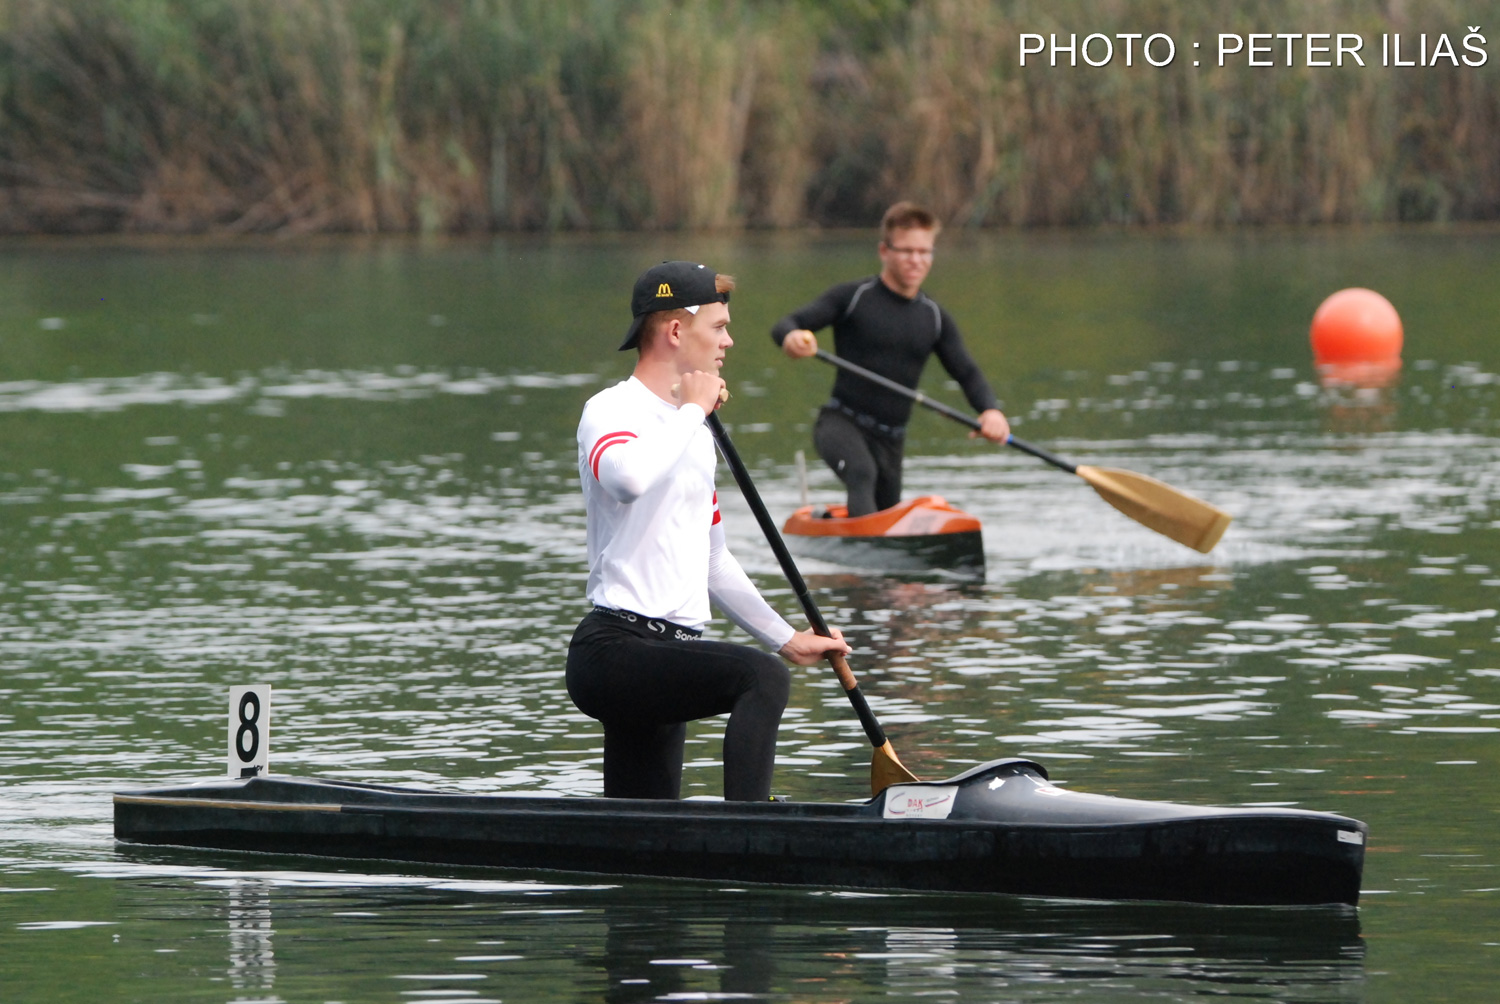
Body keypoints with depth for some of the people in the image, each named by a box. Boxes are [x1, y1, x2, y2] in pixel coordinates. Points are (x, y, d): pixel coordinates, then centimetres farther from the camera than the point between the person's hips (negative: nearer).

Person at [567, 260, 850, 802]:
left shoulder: (693, 434, 23)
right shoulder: (611, 411, -7)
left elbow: (712, 562, 32)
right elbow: (627, 478, -32)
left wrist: (786, 638, 31)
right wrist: (693, 409, -17)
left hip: (668, 655, 10)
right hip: (615, 649, -10)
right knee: (762, 678, -31)